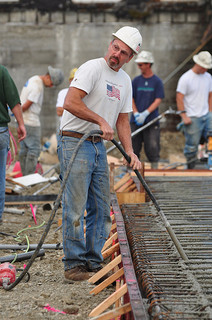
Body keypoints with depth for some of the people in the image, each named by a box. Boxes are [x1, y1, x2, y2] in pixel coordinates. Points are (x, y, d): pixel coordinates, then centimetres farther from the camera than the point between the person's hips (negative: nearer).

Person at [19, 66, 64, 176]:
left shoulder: (33, 79, 14)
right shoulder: (38, 86, -19)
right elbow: (26, 105, -20)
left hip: (22, 121, 10)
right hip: (31, 122, -10)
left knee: (24, 149, 12)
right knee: (34, 149, -5)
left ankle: (25, 176, 18)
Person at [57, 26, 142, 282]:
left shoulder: (125, 81, 14)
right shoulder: (92, 68, -11)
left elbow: (122, 120, 17)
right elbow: (70, 103, -22)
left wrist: (130, 152, 5)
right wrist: (101, 121, -20)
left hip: (99, 146, 8)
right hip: (75, 144, -8)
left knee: (101, 209, 10)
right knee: (75, 207, -6)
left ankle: (93, 263, 19)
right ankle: (73, 264, 2)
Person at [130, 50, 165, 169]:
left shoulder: (157, 81, -1)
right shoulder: (136, 80, 7)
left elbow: (158, 100, -7)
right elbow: (131, 98, 6)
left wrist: (145, 113, -17)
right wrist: (136, 113, -10)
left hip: (152, 120, -3)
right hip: (136, 120, 3)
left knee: (152, 146, -2)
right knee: (133, 146, 5)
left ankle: (155, 169, 8)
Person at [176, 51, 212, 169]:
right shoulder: (186, 78, -9)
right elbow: (179, 98, -9)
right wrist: (184, 116, -12)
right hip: (193, 118, -6)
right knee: (192, 146, -2)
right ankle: (190, 169, 9)